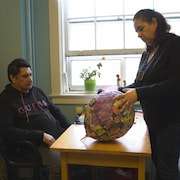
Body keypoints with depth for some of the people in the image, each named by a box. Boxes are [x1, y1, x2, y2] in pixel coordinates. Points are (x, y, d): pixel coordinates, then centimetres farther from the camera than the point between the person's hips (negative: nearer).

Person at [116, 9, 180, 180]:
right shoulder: (147, 53, 11)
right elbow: (139, 83, 14)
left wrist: (139, 93, -29)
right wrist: (120, 91, -4)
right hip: (153, 118, 7)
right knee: (157, 162, 15)